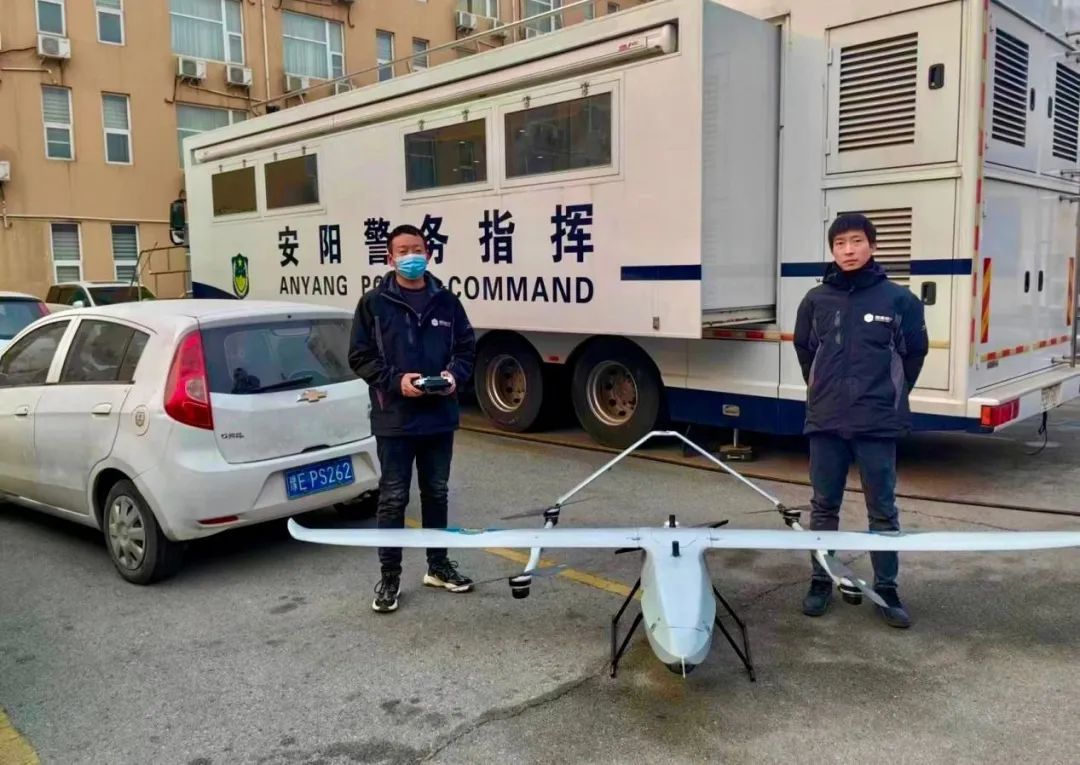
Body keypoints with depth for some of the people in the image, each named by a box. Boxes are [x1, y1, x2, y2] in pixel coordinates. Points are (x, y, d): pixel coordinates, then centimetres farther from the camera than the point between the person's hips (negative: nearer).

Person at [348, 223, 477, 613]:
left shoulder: (446, 301, 4)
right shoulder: (374, 303, -3)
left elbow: (467, 347, 11)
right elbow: (360, 357, -3)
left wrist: (455, 375, -9)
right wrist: (395, 380, -18)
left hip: (439, 416, 3)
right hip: (394, 419, -3)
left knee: (436, 492, 16)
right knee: (393, 498, 4)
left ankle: (438, 565, 31)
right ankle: (390, 576, 17)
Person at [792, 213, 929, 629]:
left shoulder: (899, 299, -4)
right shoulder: (816, 300, 2)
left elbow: (915, 351, 8)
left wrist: (892, 395, 10)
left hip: (878, 423, -2)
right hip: (825, 421, 2)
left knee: (883, 510, 7)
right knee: (824, 506, 11)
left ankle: (887, 590, 20)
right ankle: (821, 582, 24)